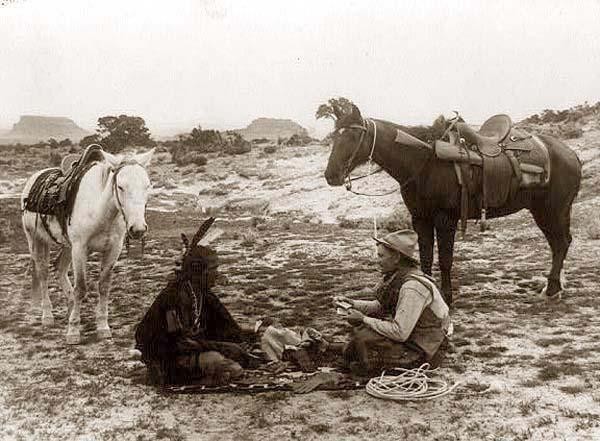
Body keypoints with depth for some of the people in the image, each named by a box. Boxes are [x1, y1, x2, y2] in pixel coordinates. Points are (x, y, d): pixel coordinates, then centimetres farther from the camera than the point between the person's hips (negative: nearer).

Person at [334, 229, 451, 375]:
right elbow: (380, 305, 13)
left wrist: (363, 319, -21)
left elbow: (399, 333, -30)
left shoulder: (413, 287, -29)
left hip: (423, 351, -9)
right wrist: (354, 304, -2)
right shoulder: (396, 276, -1)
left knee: (365, 338, -20)